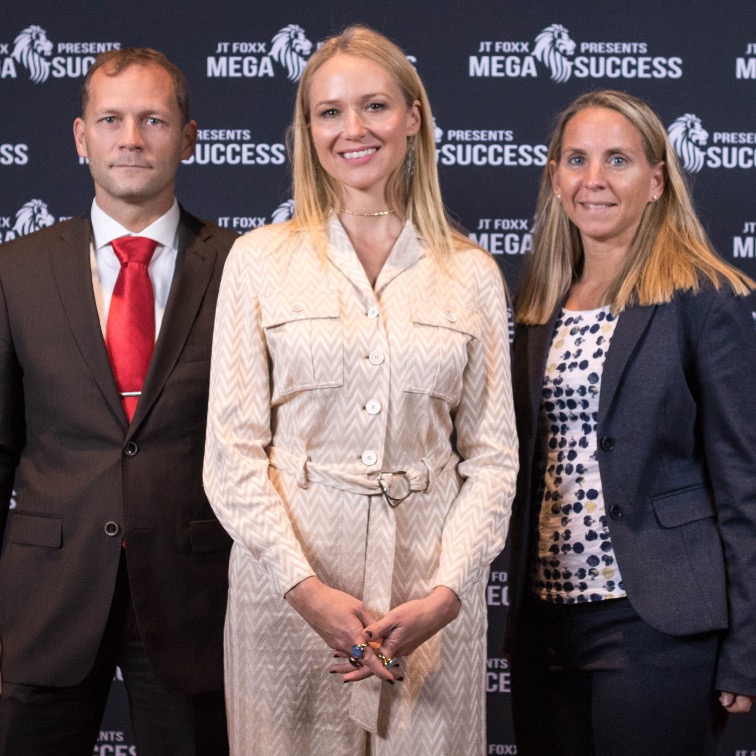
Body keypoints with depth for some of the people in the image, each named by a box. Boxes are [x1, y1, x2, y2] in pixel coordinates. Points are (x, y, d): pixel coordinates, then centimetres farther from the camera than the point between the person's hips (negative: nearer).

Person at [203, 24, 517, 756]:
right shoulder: (259, 259, 3)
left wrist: (445, 594, -9)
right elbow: (233, 449, -1)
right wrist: (307, 588, -12)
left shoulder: (473, 274, 6)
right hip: (287, 580, -1)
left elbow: (492, 456, 4)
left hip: (432, 592, 1)